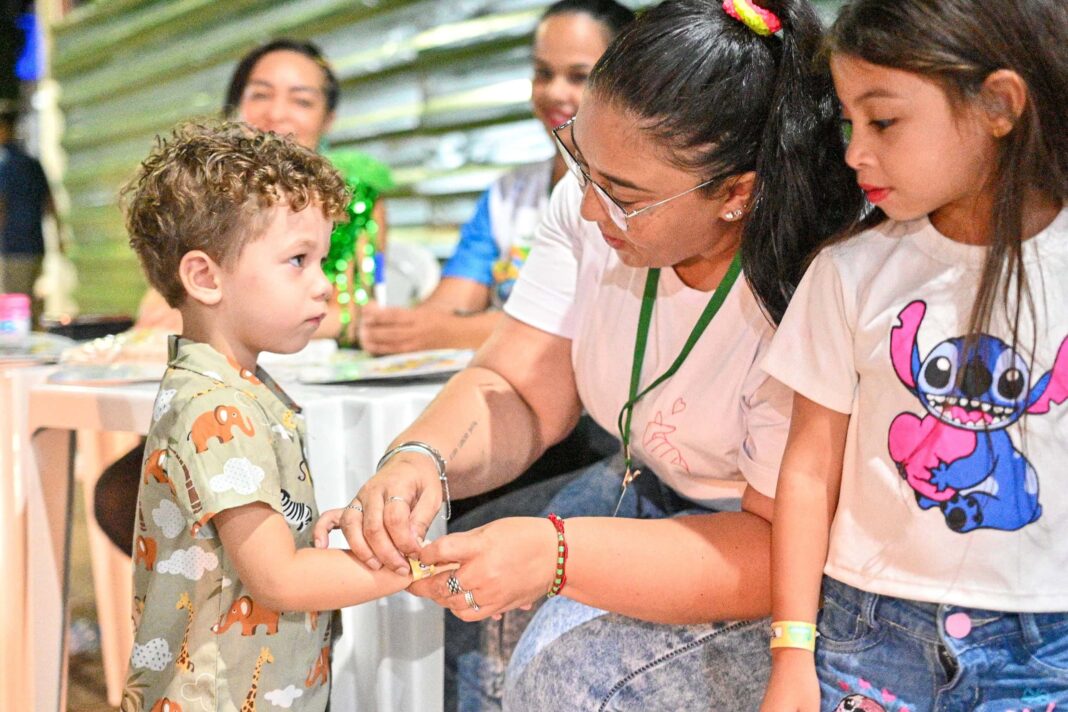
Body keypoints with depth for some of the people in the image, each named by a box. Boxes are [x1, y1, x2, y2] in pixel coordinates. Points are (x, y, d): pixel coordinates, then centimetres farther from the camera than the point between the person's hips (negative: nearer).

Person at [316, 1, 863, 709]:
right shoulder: (592, 207, -9)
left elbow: (783, 549, -27)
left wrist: (555, 555, -37)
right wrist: (421, 459, -28)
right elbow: (517, 393, -5)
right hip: (638, 493, 7)